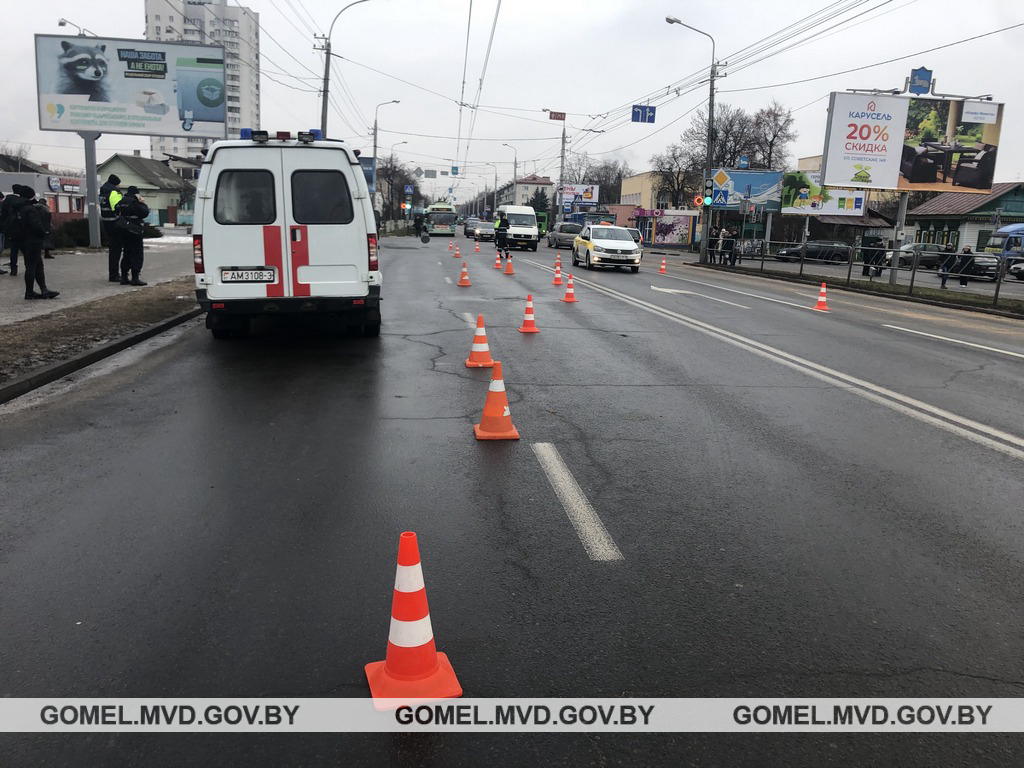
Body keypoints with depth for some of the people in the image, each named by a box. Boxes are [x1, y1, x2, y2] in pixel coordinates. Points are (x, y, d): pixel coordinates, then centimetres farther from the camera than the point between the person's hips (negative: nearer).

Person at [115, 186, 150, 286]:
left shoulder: (121, 202, 11)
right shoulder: (134, 202, -14)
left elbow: (116, 212, 19)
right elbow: (144, 213, -14)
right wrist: (142, 203, -2)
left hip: (124, 231, 8)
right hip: (134, 231, -8)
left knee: (127, 253, 15)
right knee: (137, 254, -5)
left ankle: (124, 277, 14)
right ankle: (135, 277, -11)